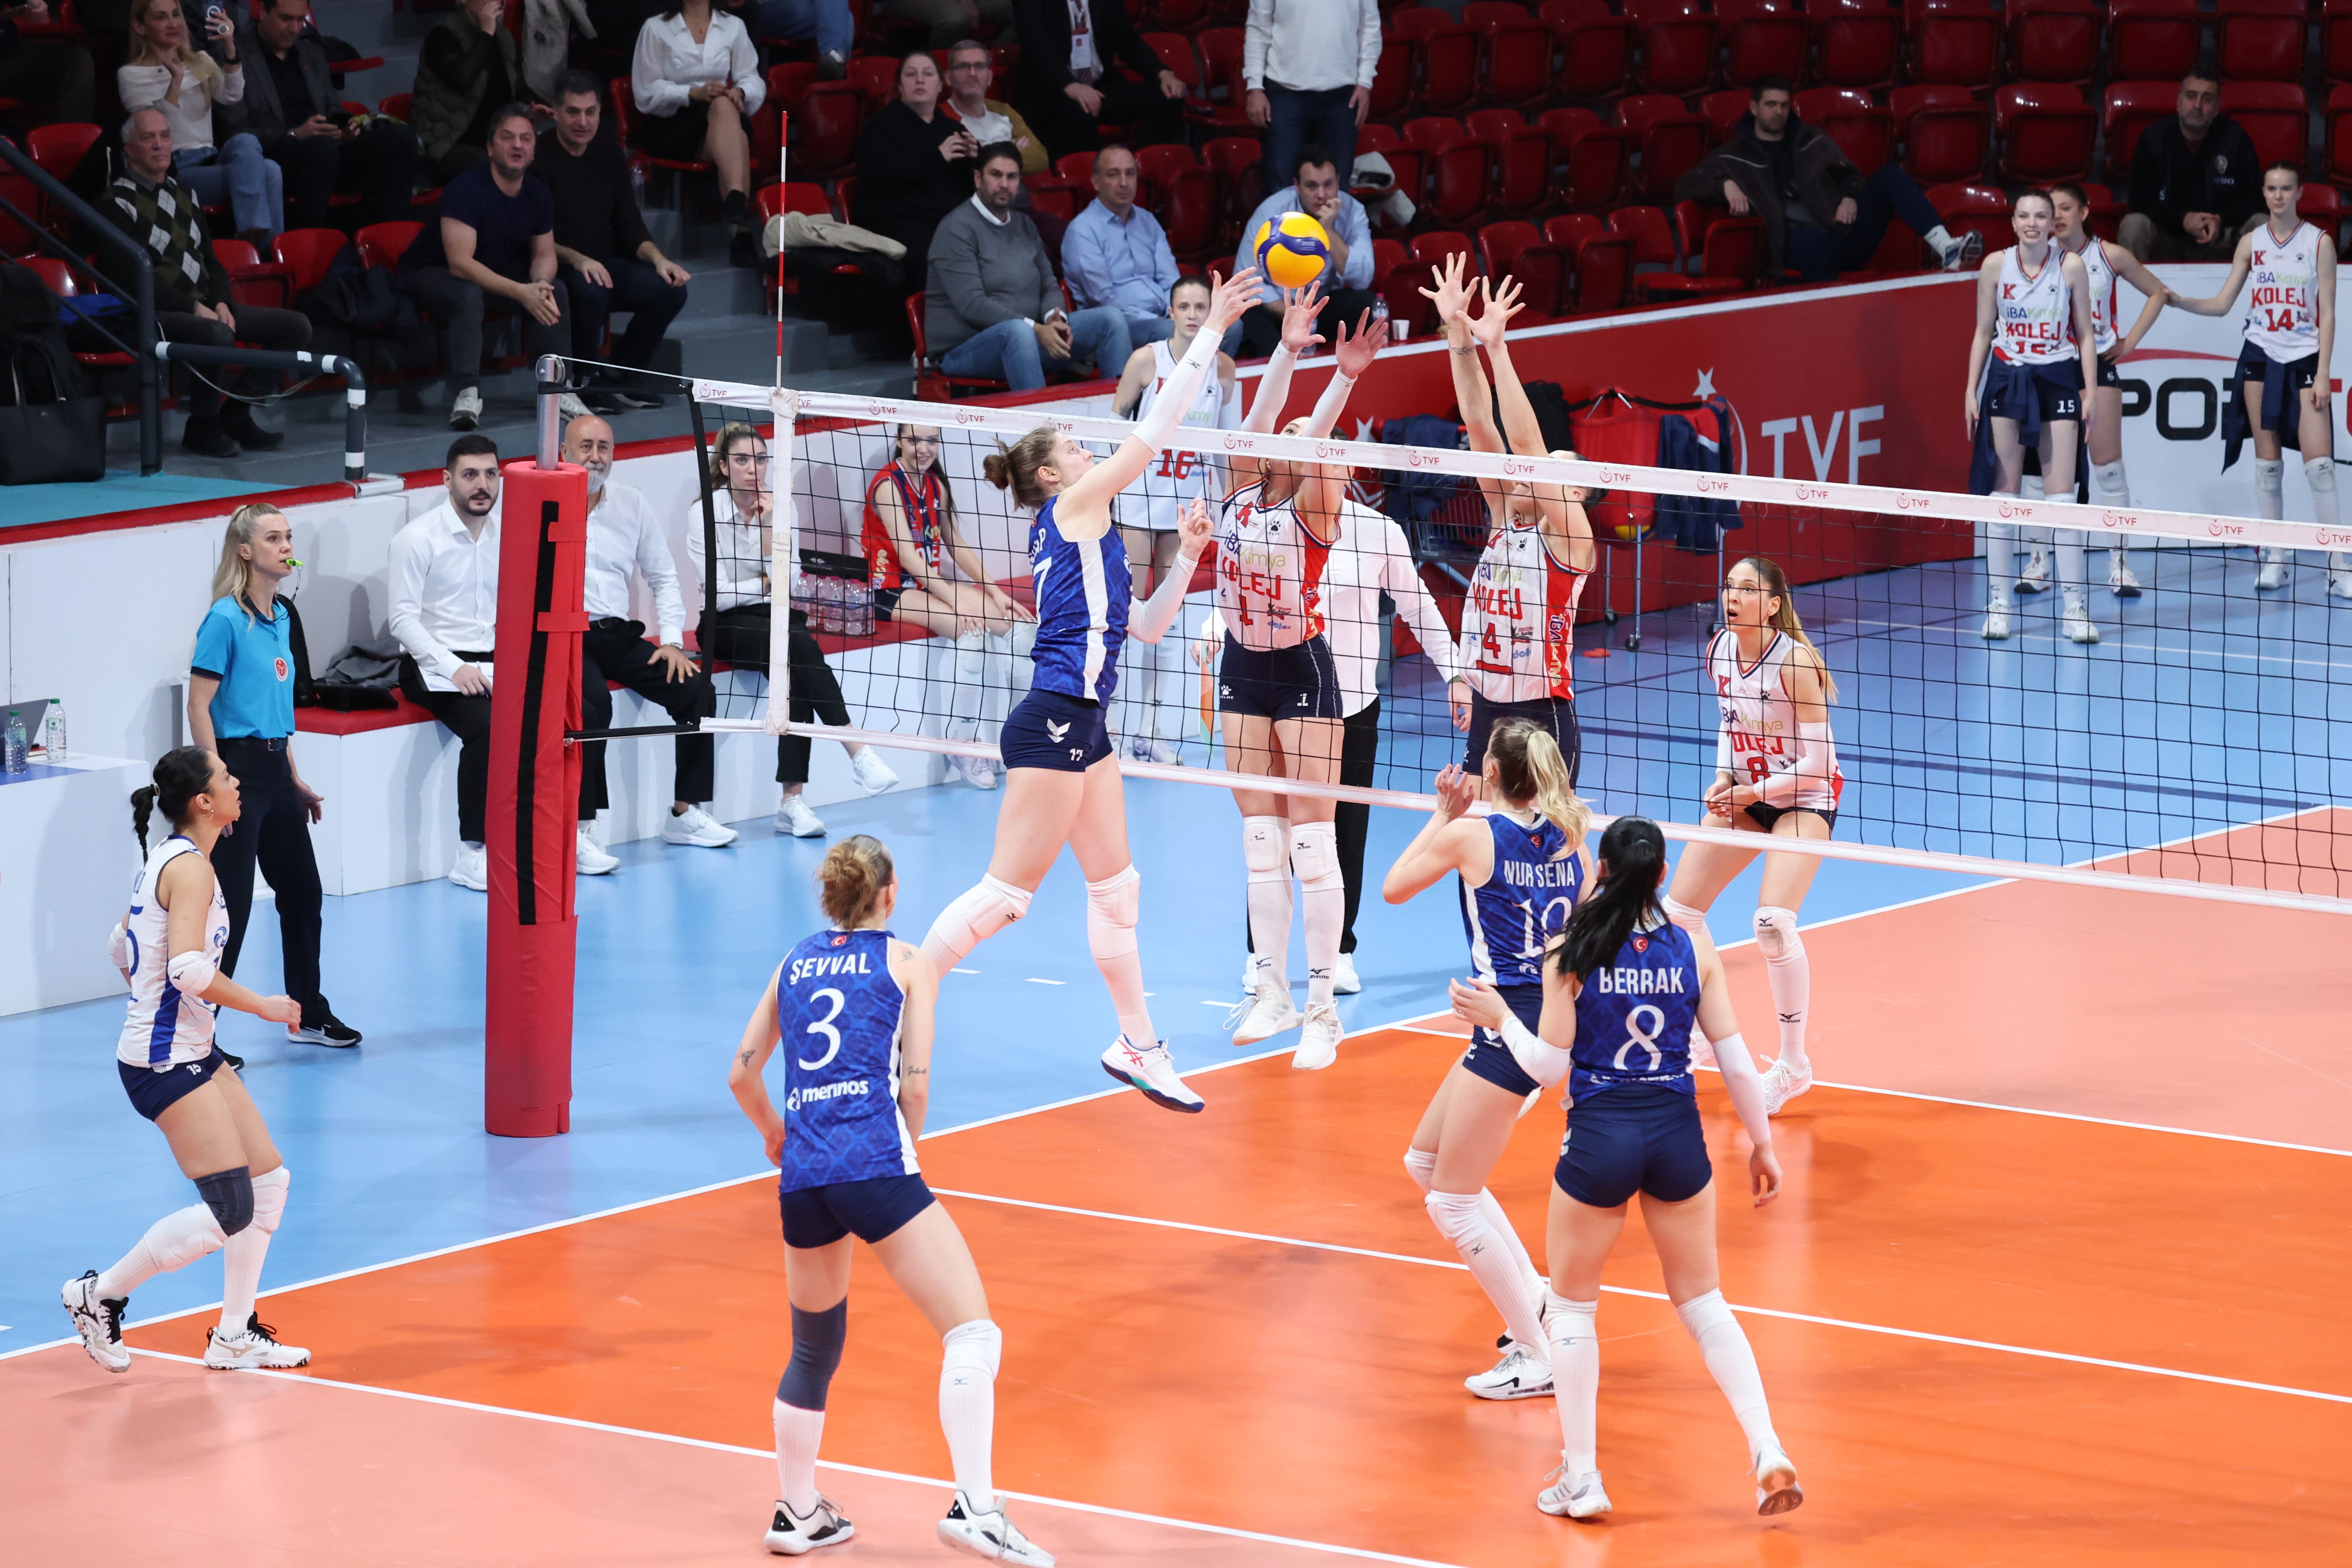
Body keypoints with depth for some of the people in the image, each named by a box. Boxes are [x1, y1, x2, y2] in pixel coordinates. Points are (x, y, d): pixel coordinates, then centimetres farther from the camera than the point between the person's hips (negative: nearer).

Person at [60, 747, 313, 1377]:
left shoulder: (168, 858, 12)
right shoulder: (190, 868, -18)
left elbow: (122, 947, 22)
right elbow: (189, 968, -29)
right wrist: (261, 1006, -18)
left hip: (193, 1052, 10)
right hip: (166, 1064, -10)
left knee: (268, 1180, 11)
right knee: (230, 1212, -11)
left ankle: (235, 1335, 19)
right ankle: (99, 1295, 1)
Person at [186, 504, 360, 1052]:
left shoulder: (281, 616, 11)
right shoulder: (225, 620, -14)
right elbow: (199, 708, -16)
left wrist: (296, 780, 21)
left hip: (274, 769, 9)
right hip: (236, 767, -9)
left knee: (303, 892, 17)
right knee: (230, 905, -7)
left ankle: (310, 1017, 32)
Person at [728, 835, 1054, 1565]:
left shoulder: (795, 963, 19)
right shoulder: (907, 963, 7)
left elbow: (743, 1074, 21)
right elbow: (915, 1083, 1)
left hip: (802, 1173, 6)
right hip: (875, 1163, -6)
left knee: (814, 1350, 23)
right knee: (972, 1332, -8)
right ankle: (975, 1506, -23)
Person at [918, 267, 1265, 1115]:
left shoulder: (1080, 538, 19)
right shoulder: (1071, 509, -6)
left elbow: (1146, 624, 25)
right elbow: (1154, 431, -9)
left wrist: (1186, 557, 14)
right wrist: (1211, 332, -6)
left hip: (1081, 726, 10)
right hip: (1054, 722, -10)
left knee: (1116, 887, 14)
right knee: (1005, 893, -9)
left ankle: (1136, 1046, 21)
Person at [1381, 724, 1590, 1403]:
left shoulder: (1472, 833, -10)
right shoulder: (1570, 836, 6)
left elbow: (1394, 888, 5)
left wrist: (1445, 813, 14)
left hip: (1513, 1025, -8)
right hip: (1563, 1013, 8)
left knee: (1452, 1201, 0)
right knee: (1425, 1162, 22)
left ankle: (1538, 1360, 0)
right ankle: (1534, 1296, 22)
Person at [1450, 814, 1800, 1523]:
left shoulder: (1571, 957, -8)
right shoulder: (1694, 949, -1)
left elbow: (1549, 1066, -6)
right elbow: (1735, 1058, 0)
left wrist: (1500, 1018, 10)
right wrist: (1761, 1142, 12)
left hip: (1599, 1138, -2)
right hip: (1677, 1136, 2)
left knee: (1571, 1305, 15)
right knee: (1703, 1302, 16)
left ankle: (1581, 1478, 13)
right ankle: (1768, 1453, 3)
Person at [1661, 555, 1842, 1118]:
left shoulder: (1793, 661, -24)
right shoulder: (1719, 651, -4)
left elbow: (1817, 761, -22)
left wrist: (1754, 792, -17)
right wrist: (1724, 779, -2)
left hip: (1804, 798, -7)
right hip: (1744, 794, 7)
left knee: (1773, 924, -24)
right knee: (1677, 912, 3)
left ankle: (1793, 1066, -9)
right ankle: (1698, 1030, 28)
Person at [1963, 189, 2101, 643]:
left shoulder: (2070, 266, -2)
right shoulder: (1995, 265, 1)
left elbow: (2085, 334, 4)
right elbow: (1983, 333, 8)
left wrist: (2091, 393, -3)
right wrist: (1971, 391, 2)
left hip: (2058, 381, -1)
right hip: (2006, 379, 1)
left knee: (2061, 494, -5)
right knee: (2003, 492, 1)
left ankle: (2075, 608, -1)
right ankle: (1998, 605, 6)